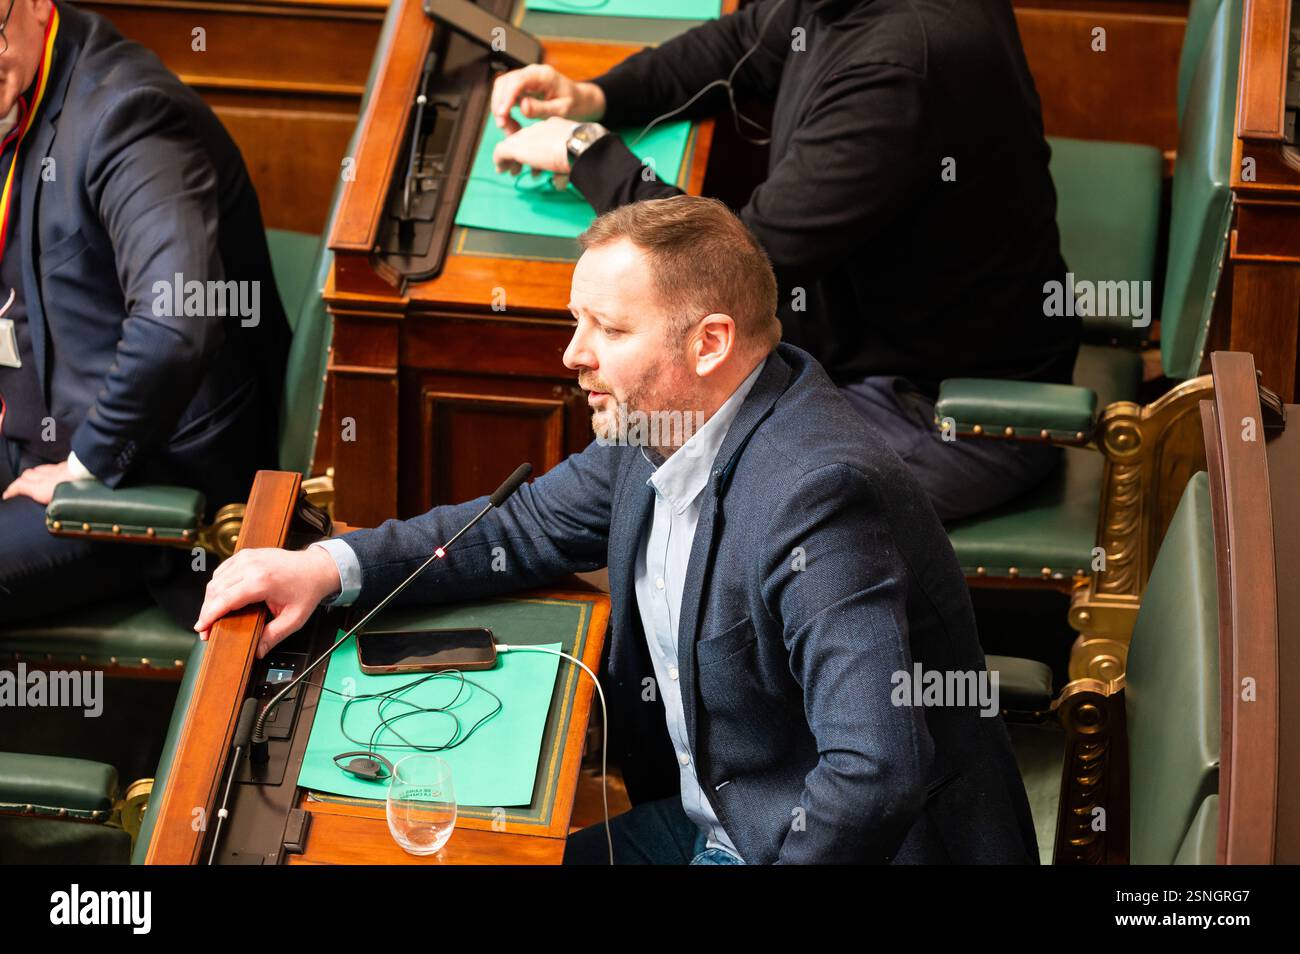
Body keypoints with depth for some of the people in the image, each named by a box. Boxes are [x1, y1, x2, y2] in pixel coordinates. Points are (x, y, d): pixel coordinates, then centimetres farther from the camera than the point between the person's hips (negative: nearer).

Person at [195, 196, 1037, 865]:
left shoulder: (816, 494, -30)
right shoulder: (663, 425, 0)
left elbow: (875, 772, -36)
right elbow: (531, 528, 16)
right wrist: (330, 565, 4)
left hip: (816, 846, -9)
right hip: (711, 815, 9)